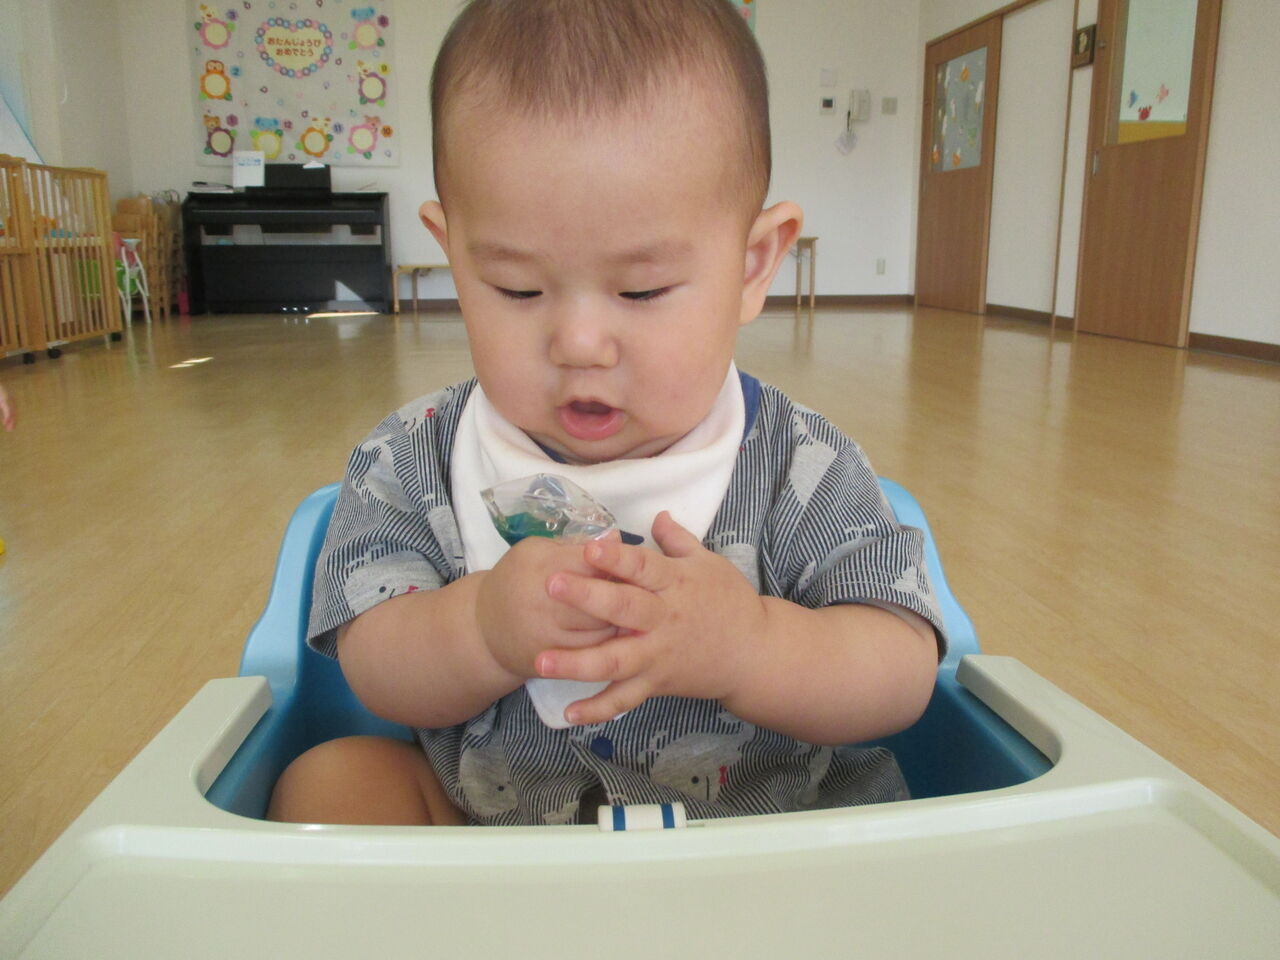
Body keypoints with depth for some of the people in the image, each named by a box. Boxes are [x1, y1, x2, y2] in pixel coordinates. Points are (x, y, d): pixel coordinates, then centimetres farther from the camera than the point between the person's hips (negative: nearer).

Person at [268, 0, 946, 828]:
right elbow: (376, 673, -10)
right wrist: (481, 628, -34)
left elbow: (904, 676, -14)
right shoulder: (415, 463, -7)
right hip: (482, 819, 2)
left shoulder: (801, 470, -13)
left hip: (772, 830, -1)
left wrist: (745, 644, -35)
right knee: (330, 779, -16)